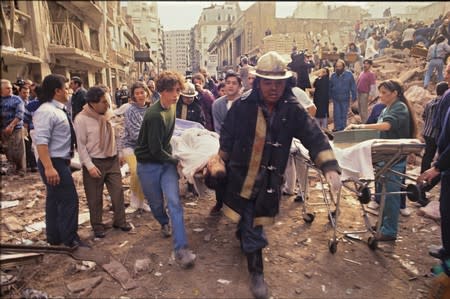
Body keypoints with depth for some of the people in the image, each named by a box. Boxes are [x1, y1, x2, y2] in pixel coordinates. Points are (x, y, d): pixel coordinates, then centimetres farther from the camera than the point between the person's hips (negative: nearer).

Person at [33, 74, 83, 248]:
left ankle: (55, 238, 30)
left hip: (60, 162, 10)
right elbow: (41, 141, -26)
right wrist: (48, 167, -32)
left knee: (55, 200, 17)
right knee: (69, 199, -5)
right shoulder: (46, 111, -18)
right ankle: (70, 239, 8)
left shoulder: (58, 110, 12)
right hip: (54, 163, -10)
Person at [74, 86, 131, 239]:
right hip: (95, 162, -5)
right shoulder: (81, 119, -15)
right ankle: (97, 226, 25)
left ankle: (120, 221, 25)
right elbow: (81, 145, -14)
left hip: (112, 160, 5)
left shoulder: (108, 114, 2)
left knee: (118, 191, 9)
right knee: (95, 197, 8)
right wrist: (89, 166, -17)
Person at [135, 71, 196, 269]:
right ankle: (164, 223, 47)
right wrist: (175, 161, -9)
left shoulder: (171, 107, 1)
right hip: (149, 165, -5)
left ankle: (181, 249, -6)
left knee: (174, 202, -8)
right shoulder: (155, 115, -25)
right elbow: (155, 150, -22)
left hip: (166, 160, 5)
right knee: (156, 203, 13)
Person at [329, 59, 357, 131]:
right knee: (336, 114, 2)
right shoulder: (333, 75, 4)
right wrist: (330, 96, 5)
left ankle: (343, 128, 18)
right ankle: (337, 128, 10)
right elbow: (330, 87, 8)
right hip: (336, 99, 2)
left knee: (344, 114, 8)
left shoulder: (349, 74, -4)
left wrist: (354, 96, -5)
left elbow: (353, 87, -3)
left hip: (345, 99, -2)